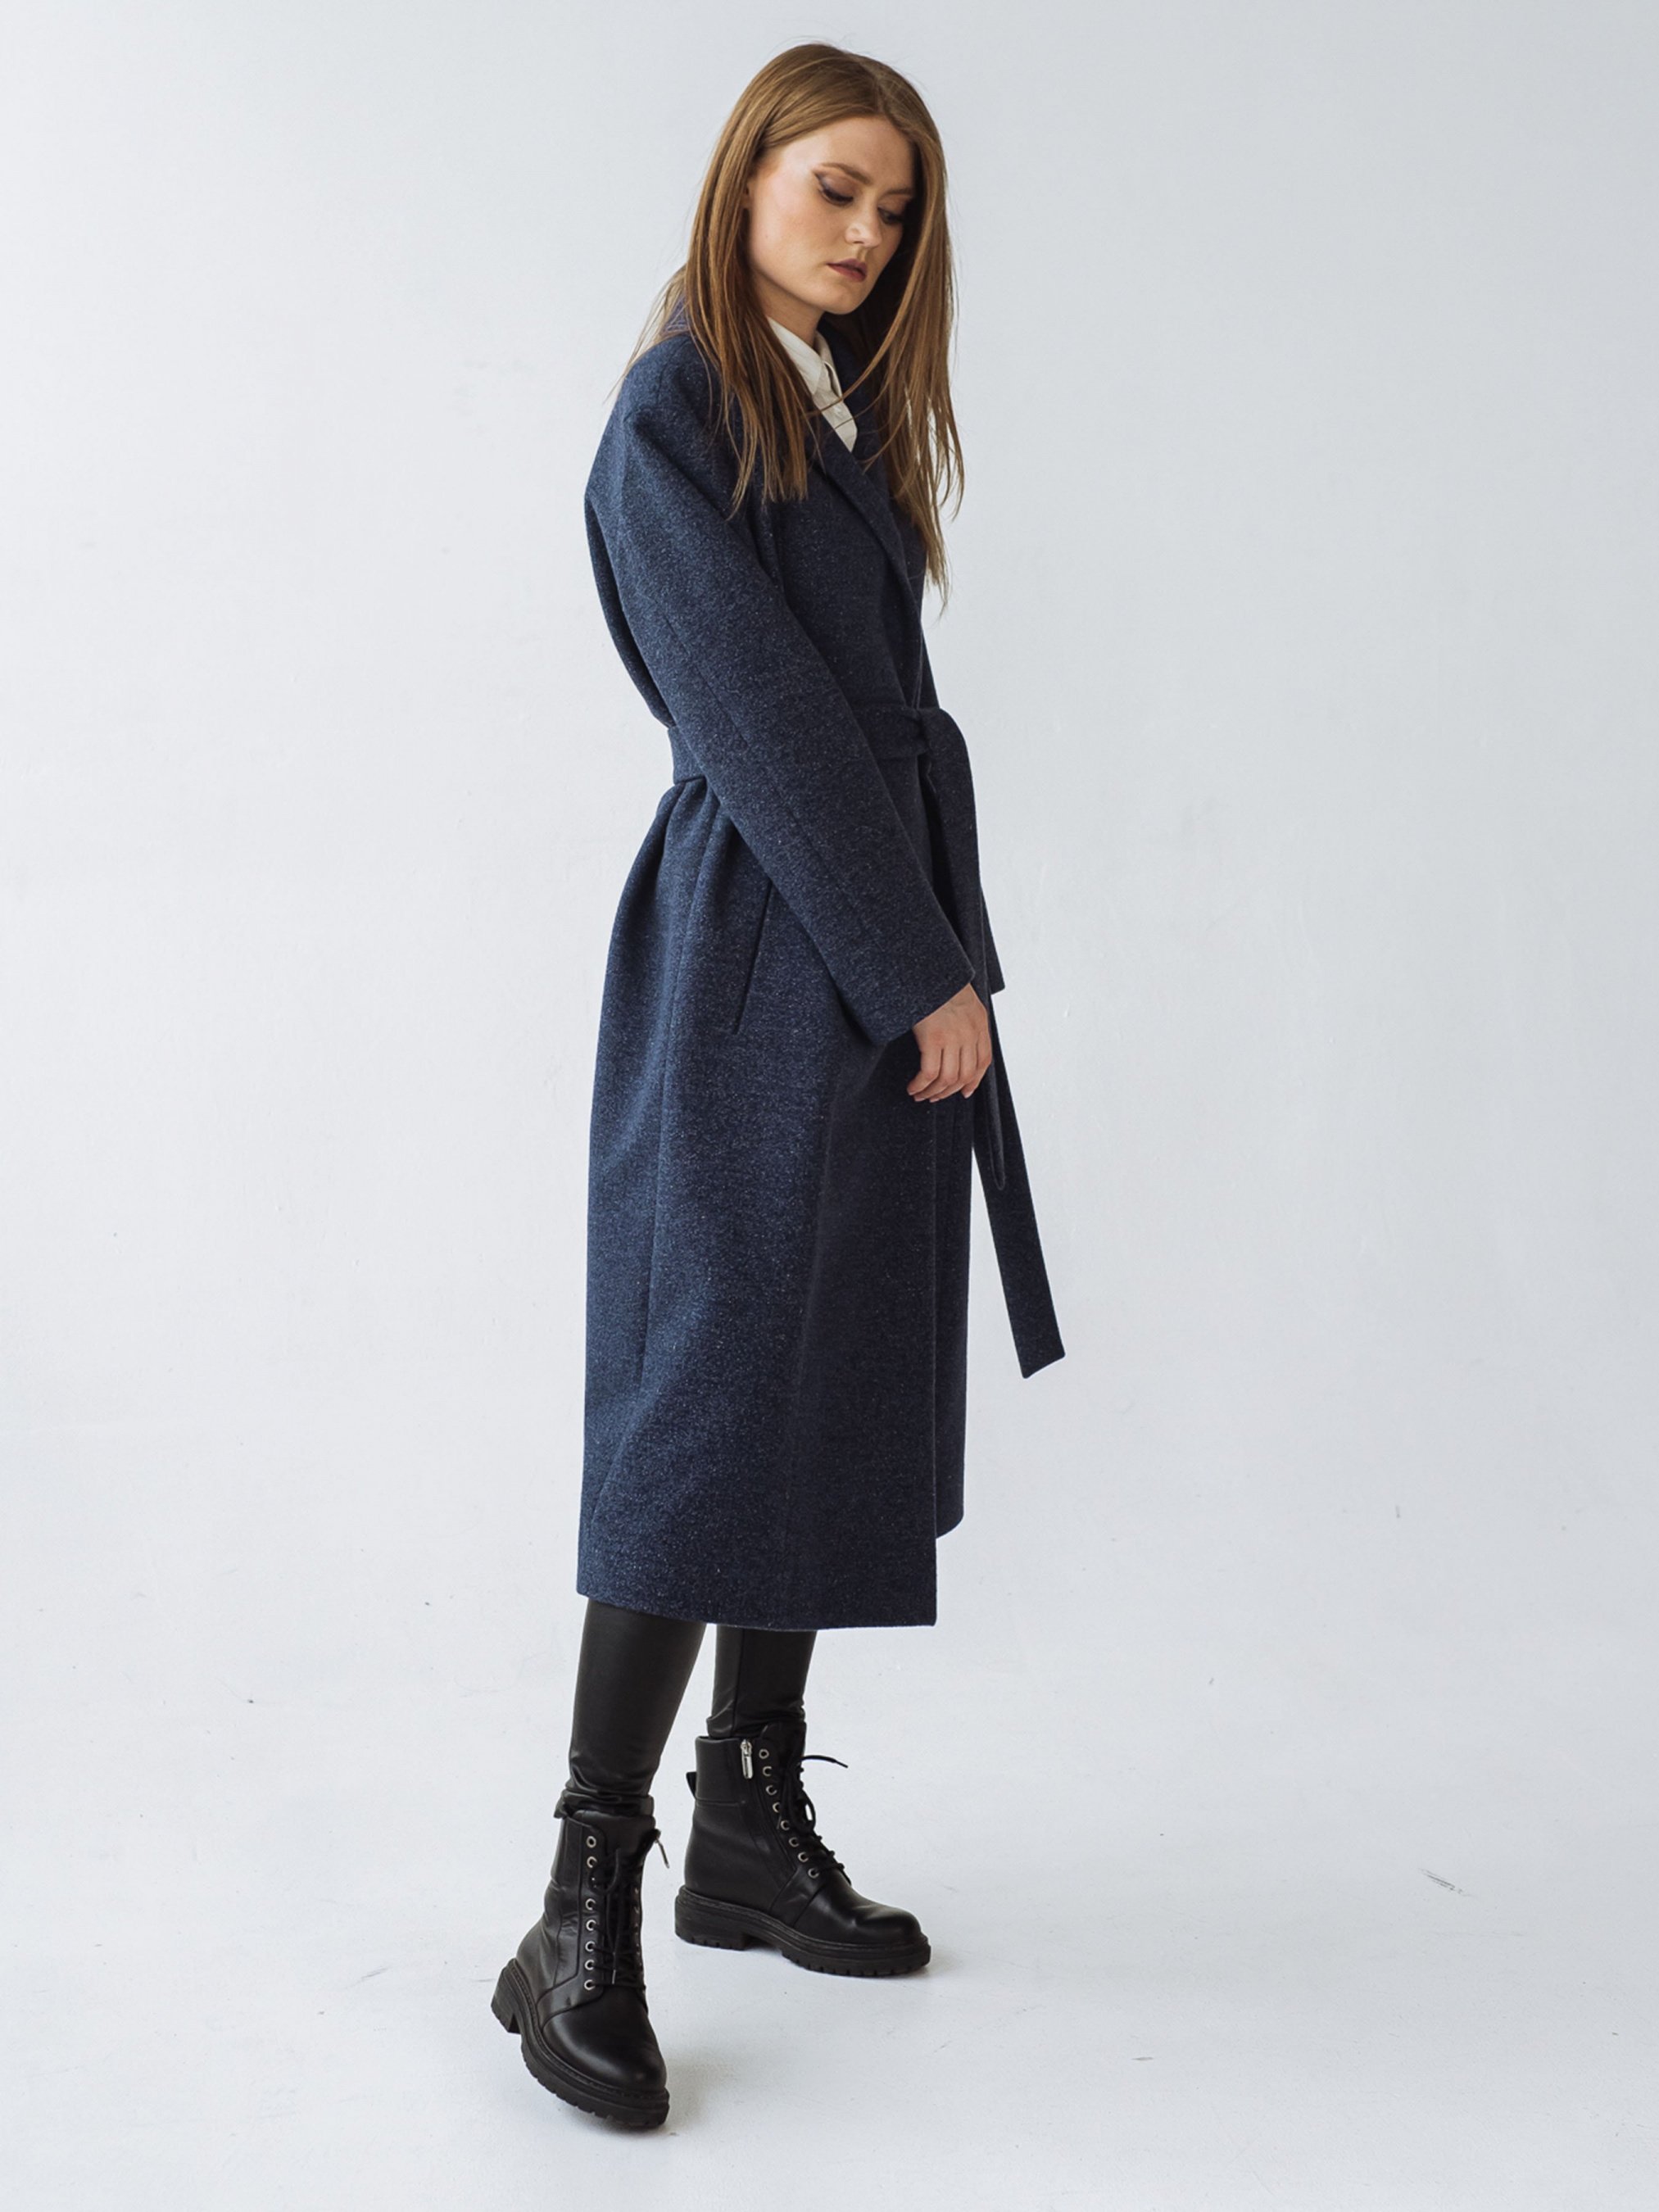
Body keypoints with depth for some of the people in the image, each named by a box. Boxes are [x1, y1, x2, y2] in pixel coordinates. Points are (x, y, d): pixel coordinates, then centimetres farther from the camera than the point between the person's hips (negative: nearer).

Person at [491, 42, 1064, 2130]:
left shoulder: (851, 415, 19)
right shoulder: (675, 417, -7)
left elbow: (890, 708, 13)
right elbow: (762, 722, -14)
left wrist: (943, 959, 3)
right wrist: (924, 978, -14)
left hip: (884, 967, 9)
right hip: (758, 962, -9)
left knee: (837, 1392, 10)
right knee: (716, 1396, -11)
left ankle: (755, 1823, 21)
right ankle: (583, 1915, -4)